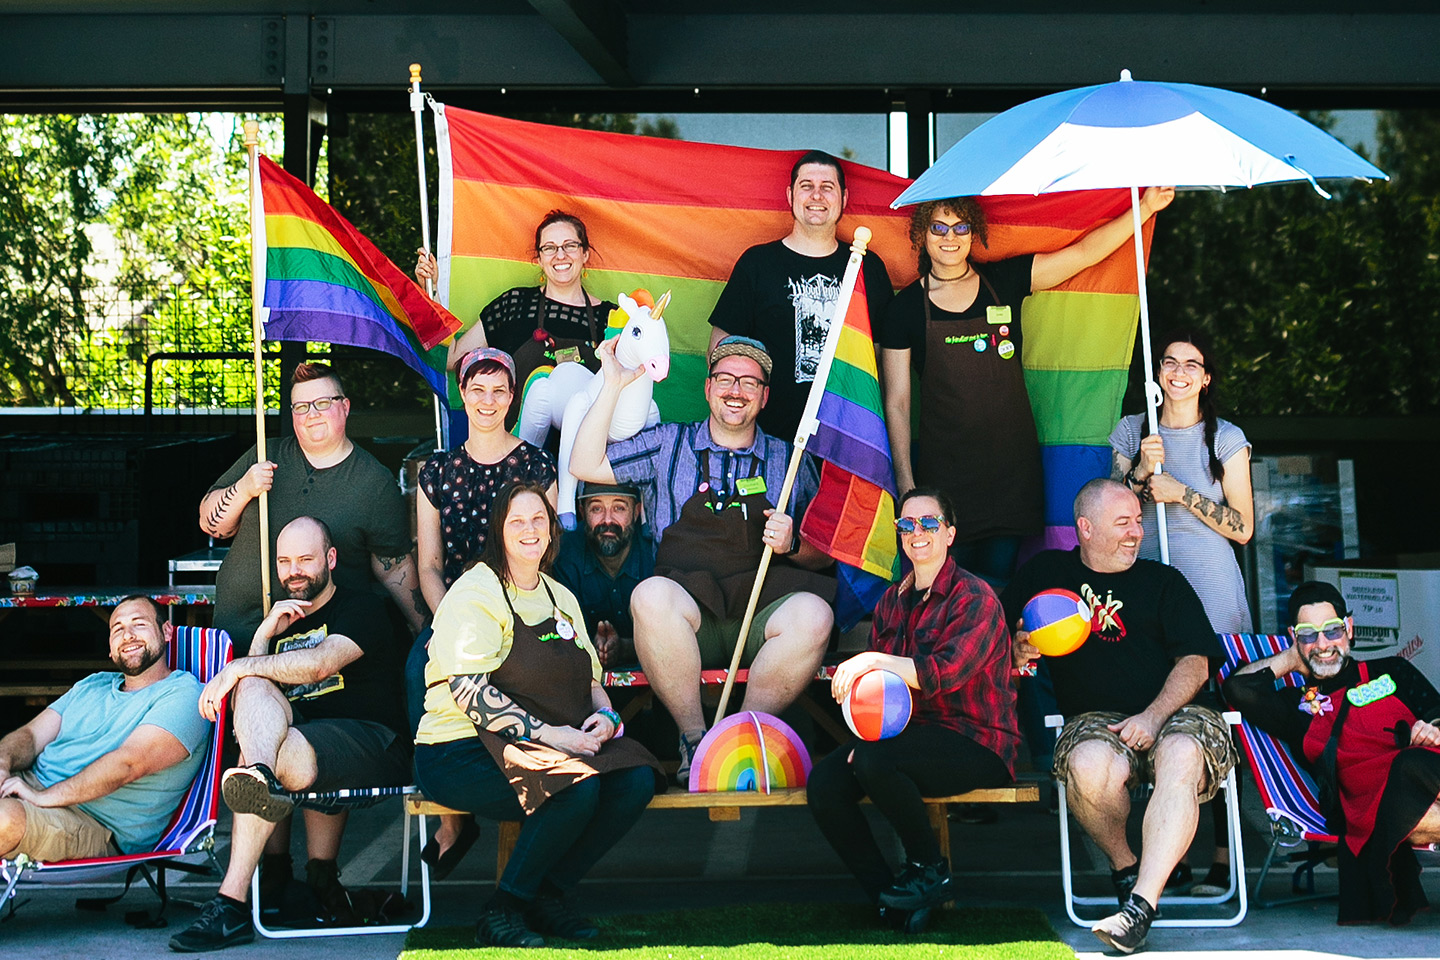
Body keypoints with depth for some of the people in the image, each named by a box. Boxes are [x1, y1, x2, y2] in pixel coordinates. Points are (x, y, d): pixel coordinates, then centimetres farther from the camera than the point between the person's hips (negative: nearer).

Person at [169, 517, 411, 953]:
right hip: (300, 732, 6)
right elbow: (253, 682, 13)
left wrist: (236, 668, -15)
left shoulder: (361, 608, 4)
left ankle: (231, 903, -36)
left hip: (373, 743, -6)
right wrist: (265, 634, 1)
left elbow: (318, 664, -15)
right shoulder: (282, 619, 26)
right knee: (253, 685, -20)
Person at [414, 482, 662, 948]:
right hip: (461, 752, -7)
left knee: (636, 779, -17)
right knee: (576, 788, -32)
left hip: (558, 742, 8)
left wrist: (605, 715, -3)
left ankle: (548, 894, -1)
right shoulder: (475, 593, -7)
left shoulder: (562, 598, 19)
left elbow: (591, 680, 22)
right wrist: (548, 734, -23)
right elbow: (470, 692, -18)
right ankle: (502, 910, -12)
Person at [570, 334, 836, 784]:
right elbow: (585, 466, 10)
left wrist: (791, 545, -6)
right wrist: (613, 385, 7)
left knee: (814, 614, -33)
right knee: (651, 596, -35)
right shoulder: (668, 445, 17)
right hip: (687, 616, 0)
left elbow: (823, 555, 18)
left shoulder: (790, 460, 17)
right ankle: (694, 737, -18)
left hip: (764, 612, 1)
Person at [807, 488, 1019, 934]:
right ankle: (890, 900, -8)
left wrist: (874, 661, -30)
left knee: (874, 759, -33)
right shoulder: (891, 602, 16)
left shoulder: (975, 597, -6)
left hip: (974, 744, -7)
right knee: (824, 783, -18)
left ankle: (930, 868, -8)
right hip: (911, 736, 7)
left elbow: (945, 672, -22)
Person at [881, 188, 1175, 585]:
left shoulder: (1004, 282, 5)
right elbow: (896, 402, 0)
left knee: (998, 580, 7)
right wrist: (906, 484, -5)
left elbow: (1085, 251, 1)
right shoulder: (906, 307, 0)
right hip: (944, 470, -2)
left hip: (1012, 464, 2)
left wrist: (1145, 207, -11)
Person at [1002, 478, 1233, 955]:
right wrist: (1017, 651, -2)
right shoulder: (1046, 572, 18)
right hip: (1094, 718, 0)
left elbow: (1195, 663, 5)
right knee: (1091, 766, -37)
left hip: (1174, 712, 0)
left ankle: (1140, 906, -41)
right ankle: (1124, 866, -8)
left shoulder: (1164, 581, 16)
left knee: (1182, 756, -37)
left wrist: (1153, 716, -12)